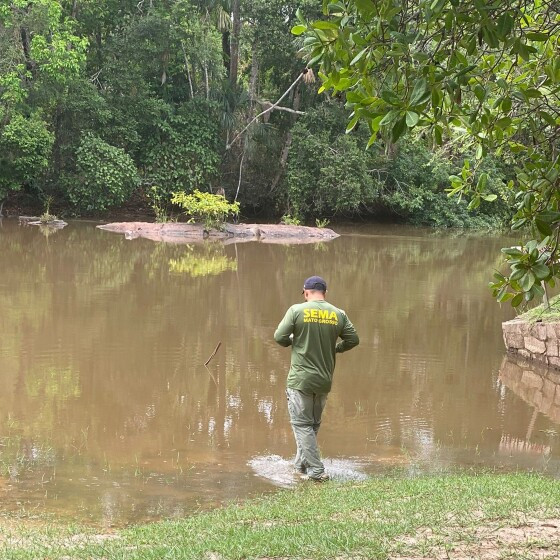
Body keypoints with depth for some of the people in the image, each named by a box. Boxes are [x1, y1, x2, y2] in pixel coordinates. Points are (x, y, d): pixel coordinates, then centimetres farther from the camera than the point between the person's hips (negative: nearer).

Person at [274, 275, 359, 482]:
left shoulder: (297, 310, -9)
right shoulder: (338, 314, 0)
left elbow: (279, 337, -10)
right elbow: (353, 339, 4)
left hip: (301, 379, -4)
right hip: (325, 380, 4)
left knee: (302, 424, 3)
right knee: (314, 423, 19)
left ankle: (316, 470, -3)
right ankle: (302, 464, 30)